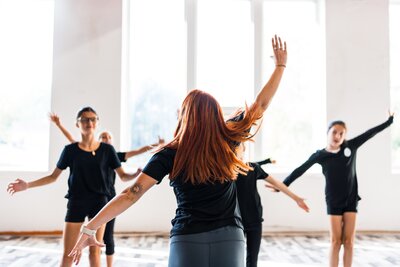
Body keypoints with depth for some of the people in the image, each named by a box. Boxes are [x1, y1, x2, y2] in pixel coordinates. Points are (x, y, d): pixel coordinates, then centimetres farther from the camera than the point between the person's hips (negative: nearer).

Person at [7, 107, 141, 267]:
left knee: (94, 252, 4)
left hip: (99, 202, 0)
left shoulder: (107, 149, -1)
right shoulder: (70, 150, -1)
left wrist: (137, 174, -21)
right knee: (68, 254, 1)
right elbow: (54, 176, 7)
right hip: (76, 202, 0)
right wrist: (27, 185, -4)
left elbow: (123, 176, 1)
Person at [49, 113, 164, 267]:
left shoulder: (114, 156, 4)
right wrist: (59, 125, 0)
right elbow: (72, 140, 5)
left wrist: (157, 145, -11)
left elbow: (136, 152, -2)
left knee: (107, 236, 5)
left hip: (109, 199, 0)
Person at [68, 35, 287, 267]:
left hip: (188, 240, -1)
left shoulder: (170, 154, -3)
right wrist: (281, 65, 25)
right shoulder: (227, 140, 2)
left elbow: (132, 193, -10)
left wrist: (90, 228, -8)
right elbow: (261, 105, 13)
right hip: (229, 238, 2)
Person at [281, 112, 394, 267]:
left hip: (351, 199, 2)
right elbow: (300, 170, -5)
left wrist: (390, 120, 10)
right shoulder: (320, 155, -7)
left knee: (348, 241, 2)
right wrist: (282, 185, -8)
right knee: (336, 241, 1)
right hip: (333, 201, -1)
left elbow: (370, 133, 4)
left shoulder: (351, 146, -3)